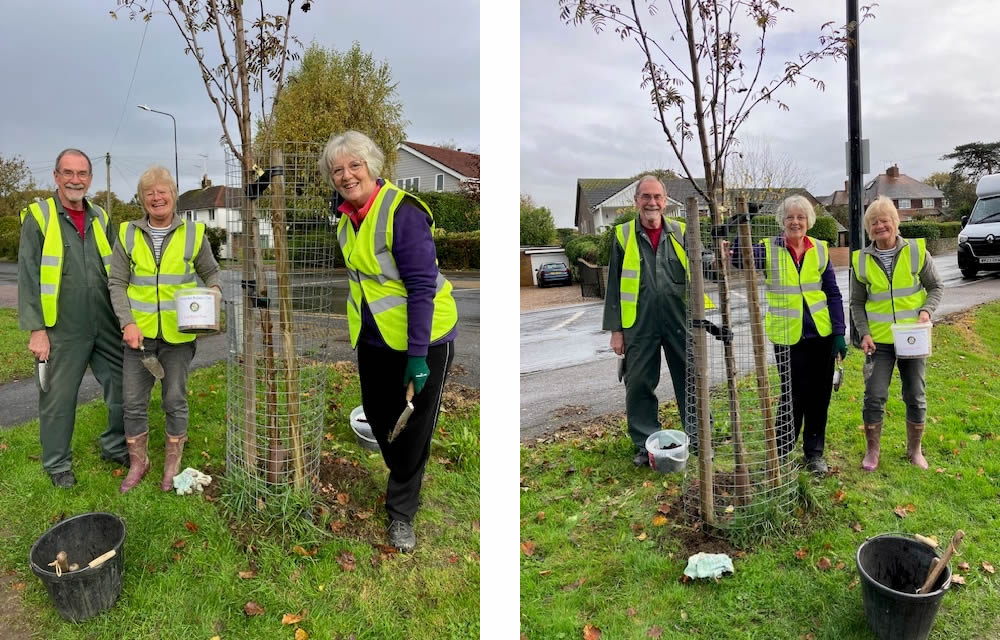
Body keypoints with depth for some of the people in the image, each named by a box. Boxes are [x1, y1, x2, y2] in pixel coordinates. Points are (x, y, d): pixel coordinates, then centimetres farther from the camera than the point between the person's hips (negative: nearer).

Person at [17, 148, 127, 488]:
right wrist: (36, 329, -10)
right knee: (58, 399, 7)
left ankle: (114, 447, 28)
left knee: (124, 389, 7)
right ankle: (58, 464, 25)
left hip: (106, 327, 4)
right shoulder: (38, 217, -2)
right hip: (62, 331, -4)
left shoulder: (100, 218, 10)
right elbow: (28, 277, -6)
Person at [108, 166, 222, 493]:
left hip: (178, 334, -1)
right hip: (139, 333, 1)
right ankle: (138, 462, 27)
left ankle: (173, 464, 24)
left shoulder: (193, 233, 0)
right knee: (133, 401, 8)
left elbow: (211, 273, 11)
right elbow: (117, 283, 4)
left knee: (175, 399, 7)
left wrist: (214, 292, -11)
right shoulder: (127, 234, 3)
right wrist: (127, 322, -9)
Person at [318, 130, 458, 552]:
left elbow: (422, 287, -25)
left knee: (414, 427, 6)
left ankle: (401, 512, 24)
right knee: (377, 418, 19)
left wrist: (417, 355, -26)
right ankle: (403, 482, 45)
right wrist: (356, 326, 16)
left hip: (423, 337, -7)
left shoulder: (403, 212, -22)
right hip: (373, 337, 8)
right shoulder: (347, 218, 2)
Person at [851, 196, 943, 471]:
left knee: (916, 396, 9)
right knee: (874, 396, -3)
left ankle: (915, 450, 28)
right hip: (879, 339, 0)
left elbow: (936, 286, 4)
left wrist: (926, 309, -14)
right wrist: (864, 333, -7)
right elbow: (857, 303, 4)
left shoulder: (916, 250, -5)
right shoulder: (861, 259, -3)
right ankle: (872, 451, 15)